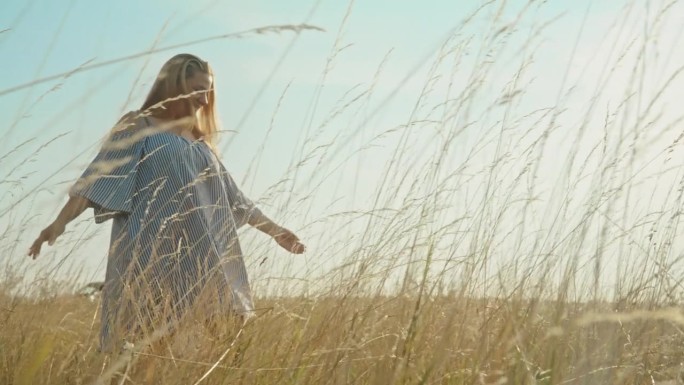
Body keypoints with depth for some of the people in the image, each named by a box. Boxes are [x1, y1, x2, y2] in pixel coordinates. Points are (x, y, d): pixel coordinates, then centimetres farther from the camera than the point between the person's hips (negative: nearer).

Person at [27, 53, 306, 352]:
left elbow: (231, 197, 28)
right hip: (151, 257, -6)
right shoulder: (139, 127, 5)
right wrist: (60, 222, -19)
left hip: (196, 260, 6)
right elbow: (100, 177, -5)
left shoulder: (199, 142, 24)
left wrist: (274, 230, 29)